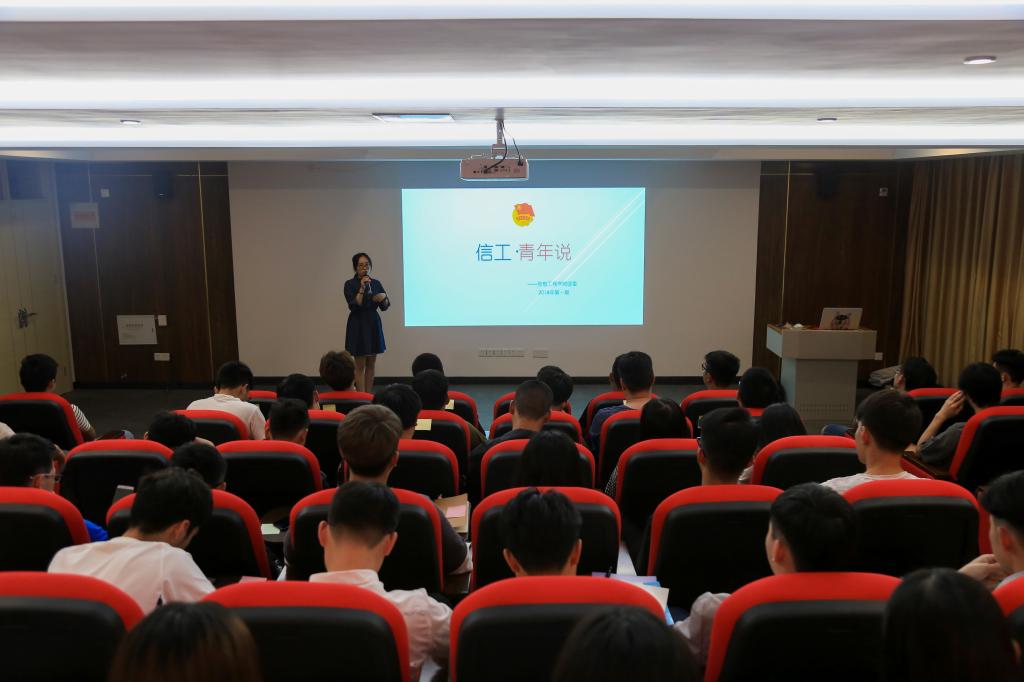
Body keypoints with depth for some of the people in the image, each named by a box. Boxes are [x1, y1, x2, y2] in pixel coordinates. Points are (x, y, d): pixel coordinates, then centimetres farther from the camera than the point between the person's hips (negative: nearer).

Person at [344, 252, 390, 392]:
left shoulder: (376, 283, 6)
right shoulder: (350, 284, -7)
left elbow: (385, 307, 8)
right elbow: (353, 306, -17)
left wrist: (383, 298, -13)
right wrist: (362, 289, -22)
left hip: (374, 324, 5)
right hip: (358, 325, -5)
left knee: (372, 364, 7)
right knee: (360, 365, -5)